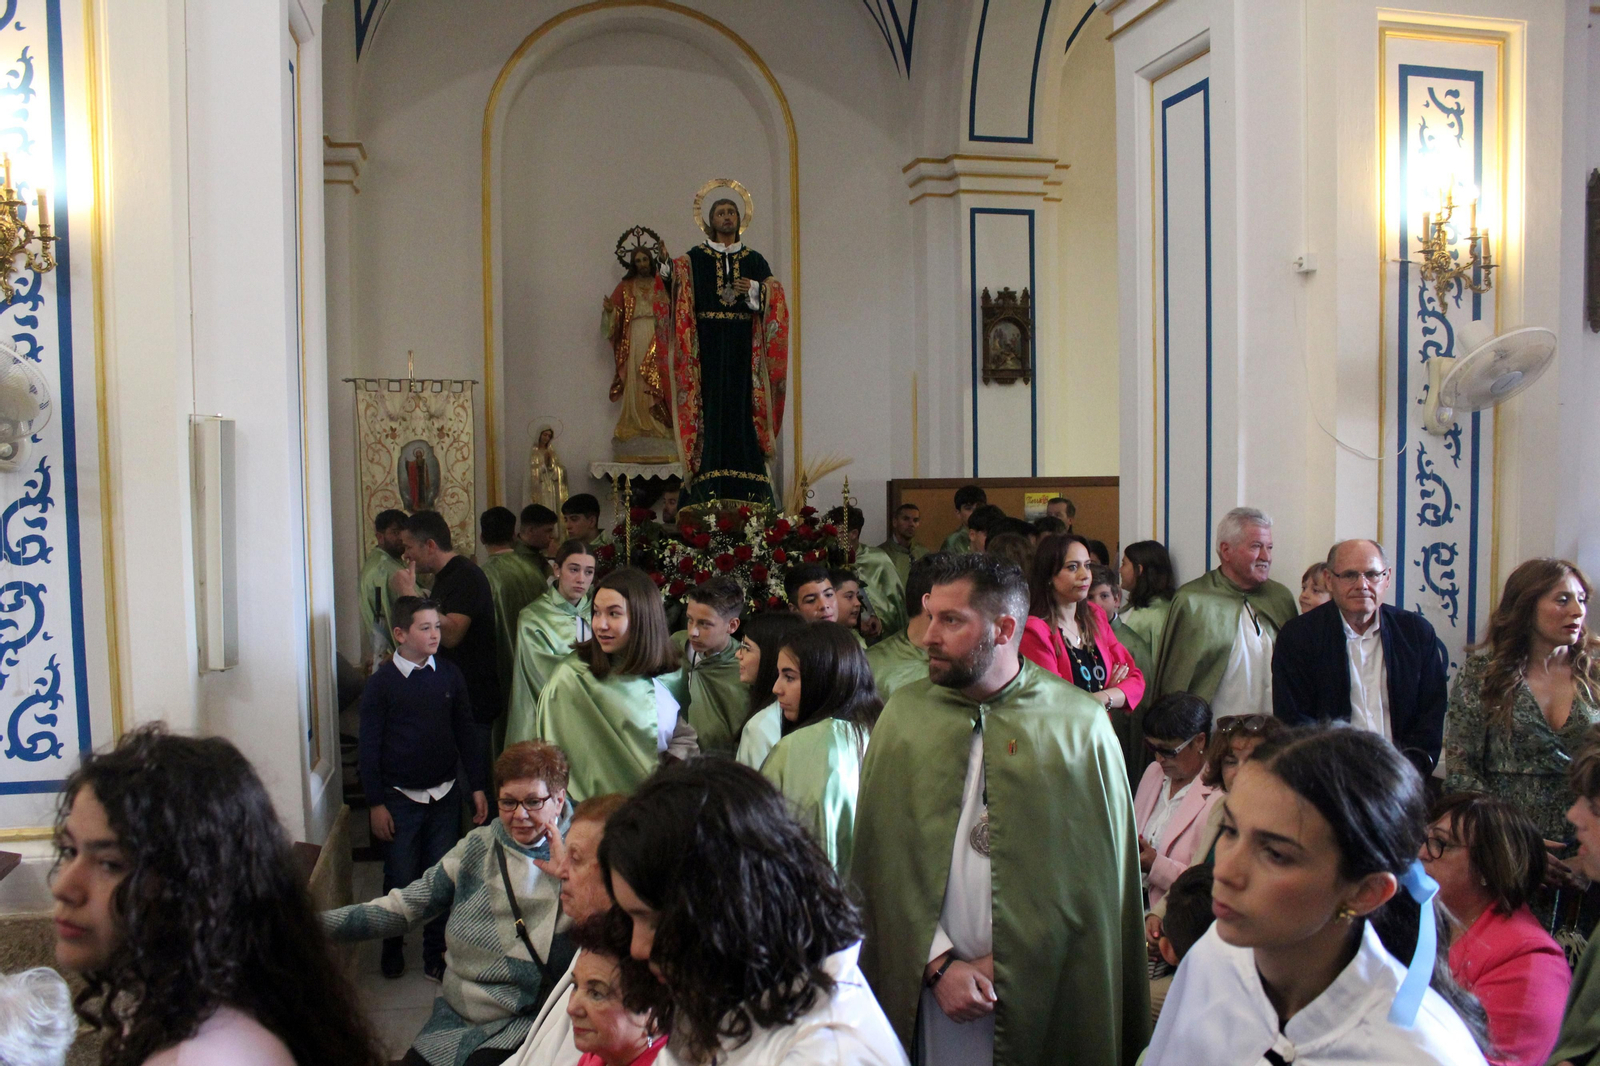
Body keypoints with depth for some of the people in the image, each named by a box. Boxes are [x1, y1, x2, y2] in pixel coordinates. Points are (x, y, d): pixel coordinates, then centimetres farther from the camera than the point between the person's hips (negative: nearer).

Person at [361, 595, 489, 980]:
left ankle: (436, 955, 22)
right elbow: (368, 747, -5)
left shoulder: (449, 675, 1)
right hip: (399, 799, -2)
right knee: (400, 881, 7)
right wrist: (375, 803, -6)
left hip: (444, 796, 3)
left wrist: (478, 786, 6)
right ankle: (392, 950, 30)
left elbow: (466, 734, 8)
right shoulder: (381, 682, -8)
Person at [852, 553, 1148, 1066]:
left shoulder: (1081, 724, -6)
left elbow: (1096, 874, -3)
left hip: (1048, 991, -1)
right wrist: (939, 964, -10)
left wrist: (1005, 963, -7)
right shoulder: (903, 715, -1)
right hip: (930, 988, 1)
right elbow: (883, 859, -1)